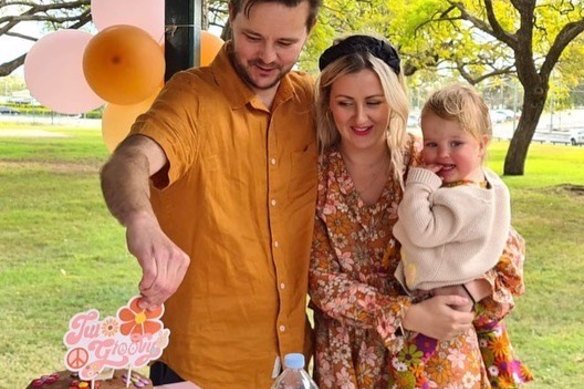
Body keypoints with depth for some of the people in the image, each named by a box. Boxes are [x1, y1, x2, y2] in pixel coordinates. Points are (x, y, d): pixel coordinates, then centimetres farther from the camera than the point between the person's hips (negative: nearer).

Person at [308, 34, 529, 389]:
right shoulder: (314, 176, -8)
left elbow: (508, 247, -4)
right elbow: (324, 283, -10)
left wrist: (467, 292, -21)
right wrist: (408, 316, -21)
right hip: (347, 360, 0)